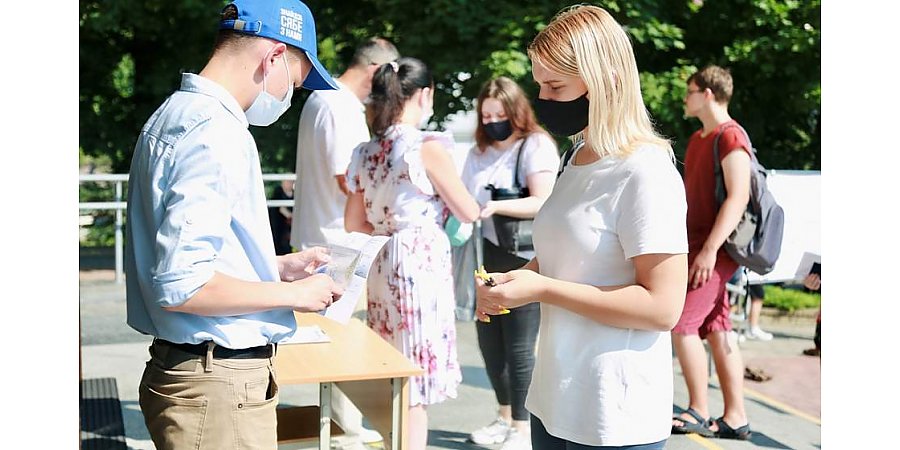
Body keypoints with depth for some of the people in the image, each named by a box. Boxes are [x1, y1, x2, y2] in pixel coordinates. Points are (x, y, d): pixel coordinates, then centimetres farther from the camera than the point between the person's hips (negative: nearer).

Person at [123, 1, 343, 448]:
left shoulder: (174, 115, 12)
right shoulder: (215, 132, -19)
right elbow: (181, 286, -25)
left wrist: (277, 266, 15)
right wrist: (292, 294, -14)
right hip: (219, 387, -10)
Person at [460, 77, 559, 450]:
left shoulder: (537, 146, -5)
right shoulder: (479, 152, 16)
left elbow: (542, 203, -16)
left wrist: (495, 206, -28)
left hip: (523, 262, -6)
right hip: (487, 260, 6)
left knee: (518, 346, -2)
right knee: (489, 341, 10)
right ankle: (505, 417, 28)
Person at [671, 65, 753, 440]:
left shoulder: (730, 136, -11)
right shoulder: (697, 139, 18)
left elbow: (738, 197, -19)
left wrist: (710, 249, -25)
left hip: (714, 250, -9)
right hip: (696, 247, 9)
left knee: (681, 323, -11)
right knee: (717, 330, 7)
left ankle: (699, 413, -2)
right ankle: (735, 418, 10)